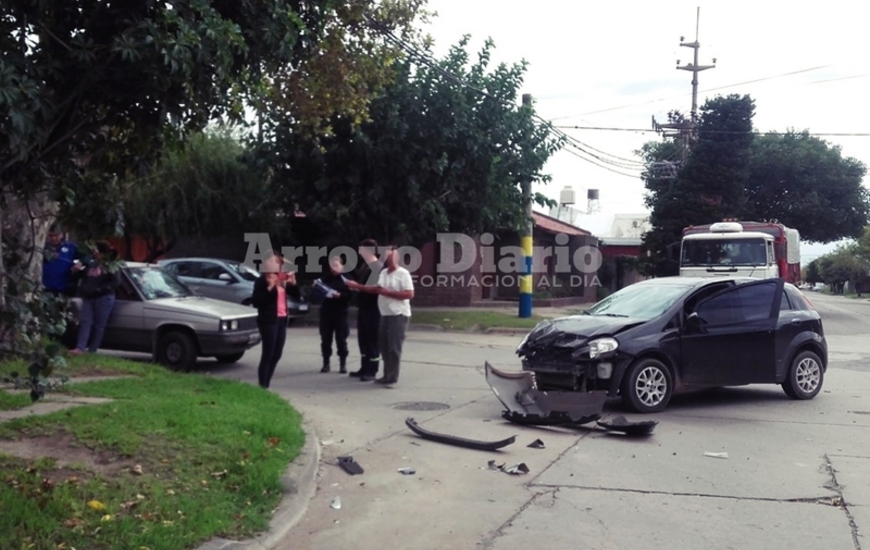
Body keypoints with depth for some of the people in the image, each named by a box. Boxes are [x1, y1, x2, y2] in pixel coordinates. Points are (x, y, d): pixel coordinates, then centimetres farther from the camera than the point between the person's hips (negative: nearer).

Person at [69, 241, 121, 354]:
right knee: (85, 322, -7)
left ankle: (92, 350, 0)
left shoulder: (111, 266, 0)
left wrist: (99, 289, -17)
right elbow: (82, 278, 24)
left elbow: (116, 282, -11)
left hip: (104, 299, -5)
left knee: (99, 325, -2)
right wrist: (77, 271, 2)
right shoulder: (91, 264, 18)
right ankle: (80, 348, -16)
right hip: (88, 298, 5)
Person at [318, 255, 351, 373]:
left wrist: (340, 295, -24)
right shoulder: (324, 278, 6)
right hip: (326, 312, 3)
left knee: (341, 339, 1)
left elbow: (349, 295, -8)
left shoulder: (345, 279, -3)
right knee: (325, 339, 5)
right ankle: (326, 363, 14)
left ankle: (343, 364, 8)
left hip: (340, 313, -3)